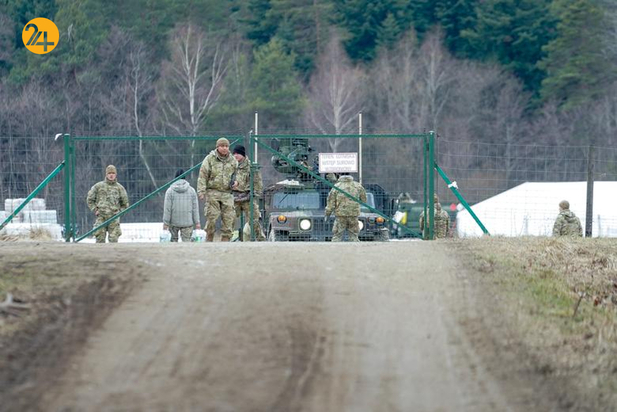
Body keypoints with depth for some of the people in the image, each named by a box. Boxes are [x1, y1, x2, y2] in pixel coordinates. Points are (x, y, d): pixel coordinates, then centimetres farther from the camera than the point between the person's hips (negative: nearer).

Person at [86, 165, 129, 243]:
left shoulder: (120, 188, 8)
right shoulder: (98, 186, 6)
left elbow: (125, 204, 18)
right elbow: (89, 199, 13)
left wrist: (119, 211, 4)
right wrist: (95, 210, 3)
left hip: (114, 217, 0)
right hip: (101, 217, 0)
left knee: (113, 239, -4)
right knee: (100, 238, -6)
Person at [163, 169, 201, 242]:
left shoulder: (170, 191, -4)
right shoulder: (191, 190, 2)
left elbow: (167, 209, -6)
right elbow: (195, 208, 4)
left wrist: (165, 223, -3)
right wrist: (197, 222, 8)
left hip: (174, 222, -1)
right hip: (187, 222, 1)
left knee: (173, 239, 13)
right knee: (186, 240, -1)